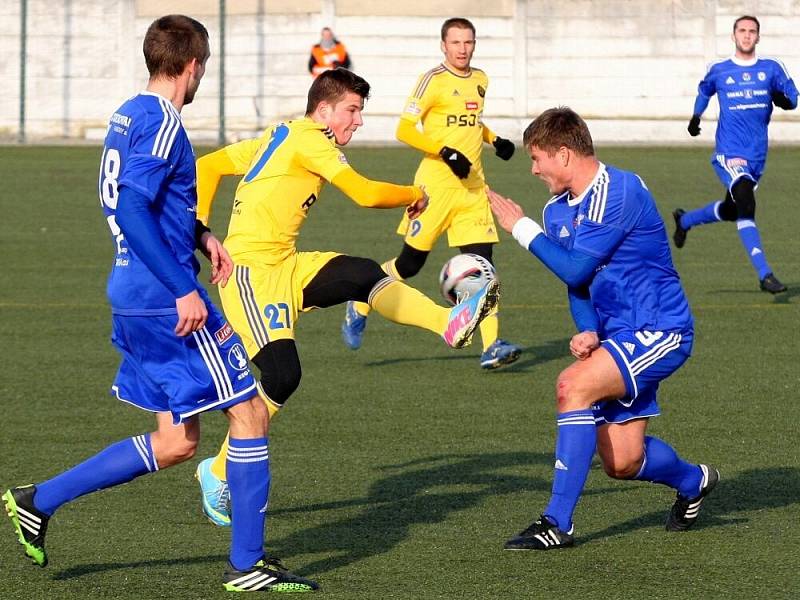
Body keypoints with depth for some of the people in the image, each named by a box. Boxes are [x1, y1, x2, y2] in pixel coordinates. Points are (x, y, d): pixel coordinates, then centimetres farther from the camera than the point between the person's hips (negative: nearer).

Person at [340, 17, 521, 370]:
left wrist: (494, 140, 13)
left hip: (472, 185, 5)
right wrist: (445, 152, -22)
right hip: (436, 181, -5)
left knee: (481, 259, -7)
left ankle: (491, 347, -11)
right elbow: (404, 130, -13)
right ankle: (360, 307, 26)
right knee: (410, 262, 1)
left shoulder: (480, 80, 13)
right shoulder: (434, 80, -9)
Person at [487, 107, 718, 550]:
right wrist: (588, 332, -8)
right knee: (622, 462, 5)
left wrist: (520, 227, -12)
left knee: (574, 385, -28)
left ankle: (558, 523, -25)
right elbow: (578, 283, 12)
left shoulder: (620, 191, -18)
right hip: (616, 334, 9)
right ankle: (693, 481, 39)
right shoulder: (558, 210, 9)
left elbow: (576, 269, -21)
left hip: (658, 330, -9)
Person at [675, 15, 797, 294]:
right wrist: (696, 116, 19)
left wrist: (783, 99, -18)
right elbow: (704, 90, 23)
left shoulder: (772, 68, 4)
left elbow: (792, 97, 2)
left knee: (731, 210, 20)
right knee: (746, 206, -25)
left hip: (757, 155, 4)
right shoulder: (719, 70, 3)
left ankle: (685, 220, 50)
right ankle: (764, 275, -26)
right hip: (728, 153, -4)